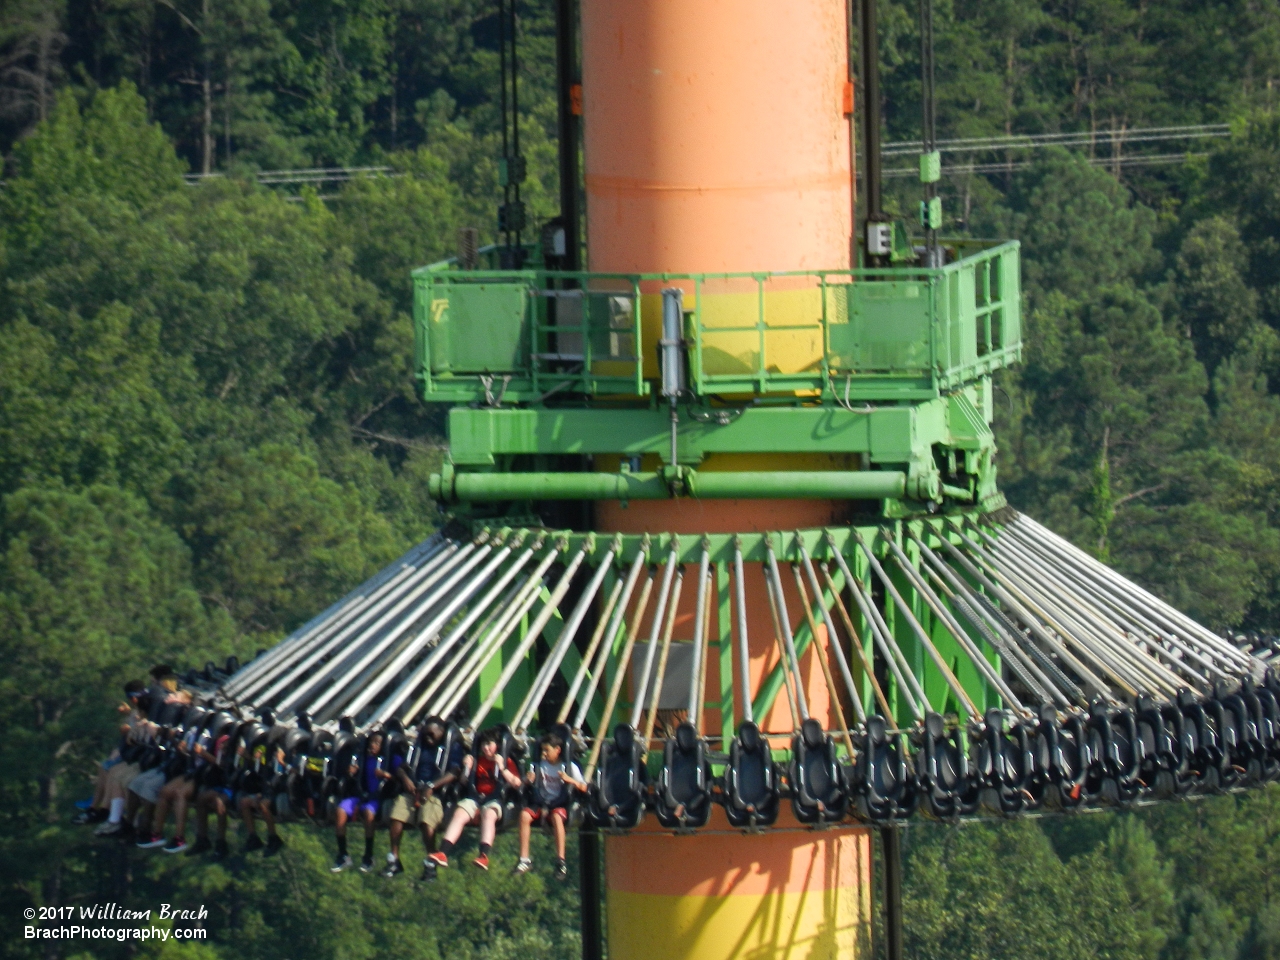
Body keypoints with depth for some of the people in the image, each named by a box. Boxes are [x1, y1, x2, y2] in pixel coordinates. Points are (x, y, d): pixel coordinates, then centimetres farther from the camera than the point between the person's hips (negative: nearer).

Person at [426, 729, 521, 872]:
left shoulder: (506, 762, 12)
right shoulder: (477, 761, 21)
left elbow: (516, 783, 0)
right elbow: (464, 781, 23)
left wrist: (502, 768, -10)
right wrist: (466, 768, 4)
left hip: (494, 799, -3)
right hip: (474, 798, 3)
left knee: (488, 815, -38)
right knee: (459, 814, -28)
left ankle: (484, 856, -56)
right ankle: (442, 854, -43)